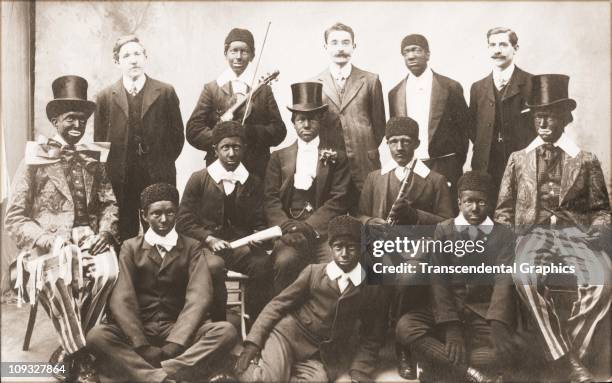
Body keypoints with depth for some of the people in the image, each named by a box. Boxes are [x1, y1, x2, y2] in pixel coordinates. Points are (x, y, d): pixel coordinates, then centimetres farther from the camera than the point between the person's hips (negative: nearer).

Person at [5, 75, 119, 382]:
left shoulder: (93, 159, 14)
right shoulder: (34, 160, 3)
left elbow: (109, 204, 12)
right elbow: (15, 218, -1)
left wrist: (106, 232, -9)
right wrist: (50, 242, -16)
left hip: (87, 241, 3)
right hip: (47, 247, -3)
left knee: (108, 269, -30)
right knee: (55, 276, -36)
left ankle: (67, 353, -12)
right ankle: (80, 357, -19)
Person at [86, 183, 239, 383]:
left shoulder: (191, 247, 9)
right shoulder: (131, 247, 9)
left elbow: (199, 297, -5)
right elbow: (122, 298, -5)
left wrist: (175, 344, -20)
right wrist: (142, 345, -19)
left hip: (178, 331, 0)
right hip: (138, 331, 0)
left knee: (226, 331, -27)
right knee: (97, 335, -29)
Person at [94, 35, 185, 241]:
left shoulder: (166, 92, 5)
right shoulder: (105, 97, 8)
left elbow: (177, 135, 8)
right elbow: (99, 140, 11)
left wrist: (163, 165, 3)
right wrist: (109, 173, 5)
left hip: (158, 180, -1)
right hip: (119, 182, 1)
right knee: (124, 241, 4)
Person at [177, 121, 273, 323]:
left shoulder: (253, 183, 13)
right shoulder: (199, 179, 6)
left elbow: (259, 223, 15)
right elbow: (184, 221, 3)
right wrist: (209, 239, -13)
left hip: (241, 244, 2)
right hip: (206, 244, -2)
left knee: (263, 263, -31)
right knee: (213, 266, -36)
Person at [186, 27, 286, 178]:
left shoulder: (264, 90, 9)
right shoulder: (211, 89, 6)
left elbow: (279, 132, 3)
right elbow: (193, 131, 0)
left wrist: (246, 131, -12)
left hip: (257, 171, 1)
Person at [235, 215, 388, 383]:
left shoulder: (372, 288, -2)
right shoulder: (313, 272, -4)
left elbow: (371, 339, 5)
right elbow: (278, 304, -2)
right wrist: (252, 342, -11)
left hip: (325, 356, 2)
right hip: (290, 333, -2)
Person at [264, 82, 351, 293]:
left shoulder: (336, 158, 13)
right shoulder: (279, 157, 17)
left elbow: (338, 201, 2)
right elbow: (271, 200, 7)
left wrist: (309, 227, -12)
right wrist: (288, 226, -12)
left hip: (323, 231, 0)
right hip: (289, 229, 1)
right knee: (284, 262, -30)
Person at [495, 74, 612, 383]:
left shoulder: (586, 161, 14)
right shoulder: (518, 160, 17)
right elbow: (504, 209, 17)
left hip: (576, 232, 0)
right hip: (534, 232, 0)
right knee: (524, 277, -35)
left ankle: (568, 351, -15)